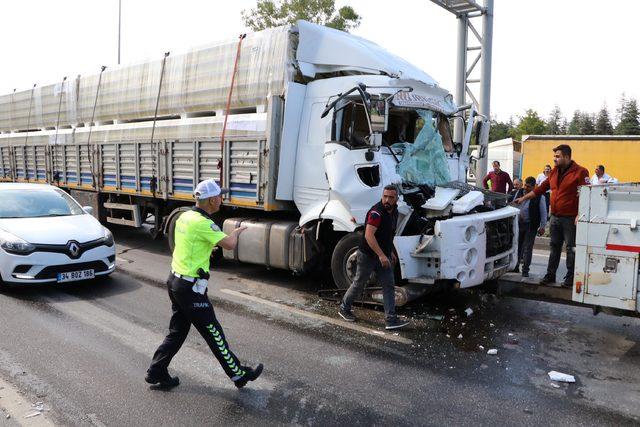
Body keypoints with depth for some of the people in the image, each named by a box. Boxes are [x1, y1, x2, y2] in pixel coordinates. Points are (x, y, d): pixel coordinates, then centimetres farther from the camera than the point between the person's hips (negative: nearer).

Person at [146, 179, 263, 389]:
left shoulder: (184, 217, 7)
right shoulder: (202, 223, -22)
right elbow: (229, 244, -24)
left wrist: (208, 247, 15)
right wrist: (237, 231, -4)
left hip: (175, 280, 9)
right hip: (191, 288, -9)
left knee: (177, 331, 19)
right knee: (213, 334, 3)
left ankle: (156, 372, 27)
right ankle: (239, 374, 16)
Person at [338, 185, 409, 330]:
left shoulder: (394, 211, 7)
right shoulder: (376, 212, -22)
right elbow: (369, 235, -31)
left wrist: (390, 252, 20)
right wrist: (381, 255, -34)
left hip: (384, 256, 8)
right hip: (368, 255, -8)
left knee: (389, 286, 1)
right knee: (359, 284, 7)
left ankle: (391, 319, 2)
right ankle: (344, 308, 27)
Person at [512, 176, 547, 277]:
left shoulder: (539, 197, -6)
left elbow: (543, 213, -3)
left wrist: (542, 226, -6)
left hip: (531, 226, -4)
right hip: (519, 223, 4)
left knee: (528, 248, 1)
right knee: (517, 246, 10)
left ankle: (525, 270, 8)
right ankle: (515, 266, 21)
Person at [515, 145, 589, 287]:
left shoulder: (580, 172, -10)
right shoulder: (554, 172, 12)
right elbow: (541, 188, 17)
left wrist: (580, 215, -20)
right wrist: (523, 198, 15)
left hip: (570, 218, -7)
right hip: (555, 217, 7)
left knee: (571, 248, 3)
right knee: (554, 247, 13)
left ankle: (570, 277, 12)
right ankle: (550, 275, 21)